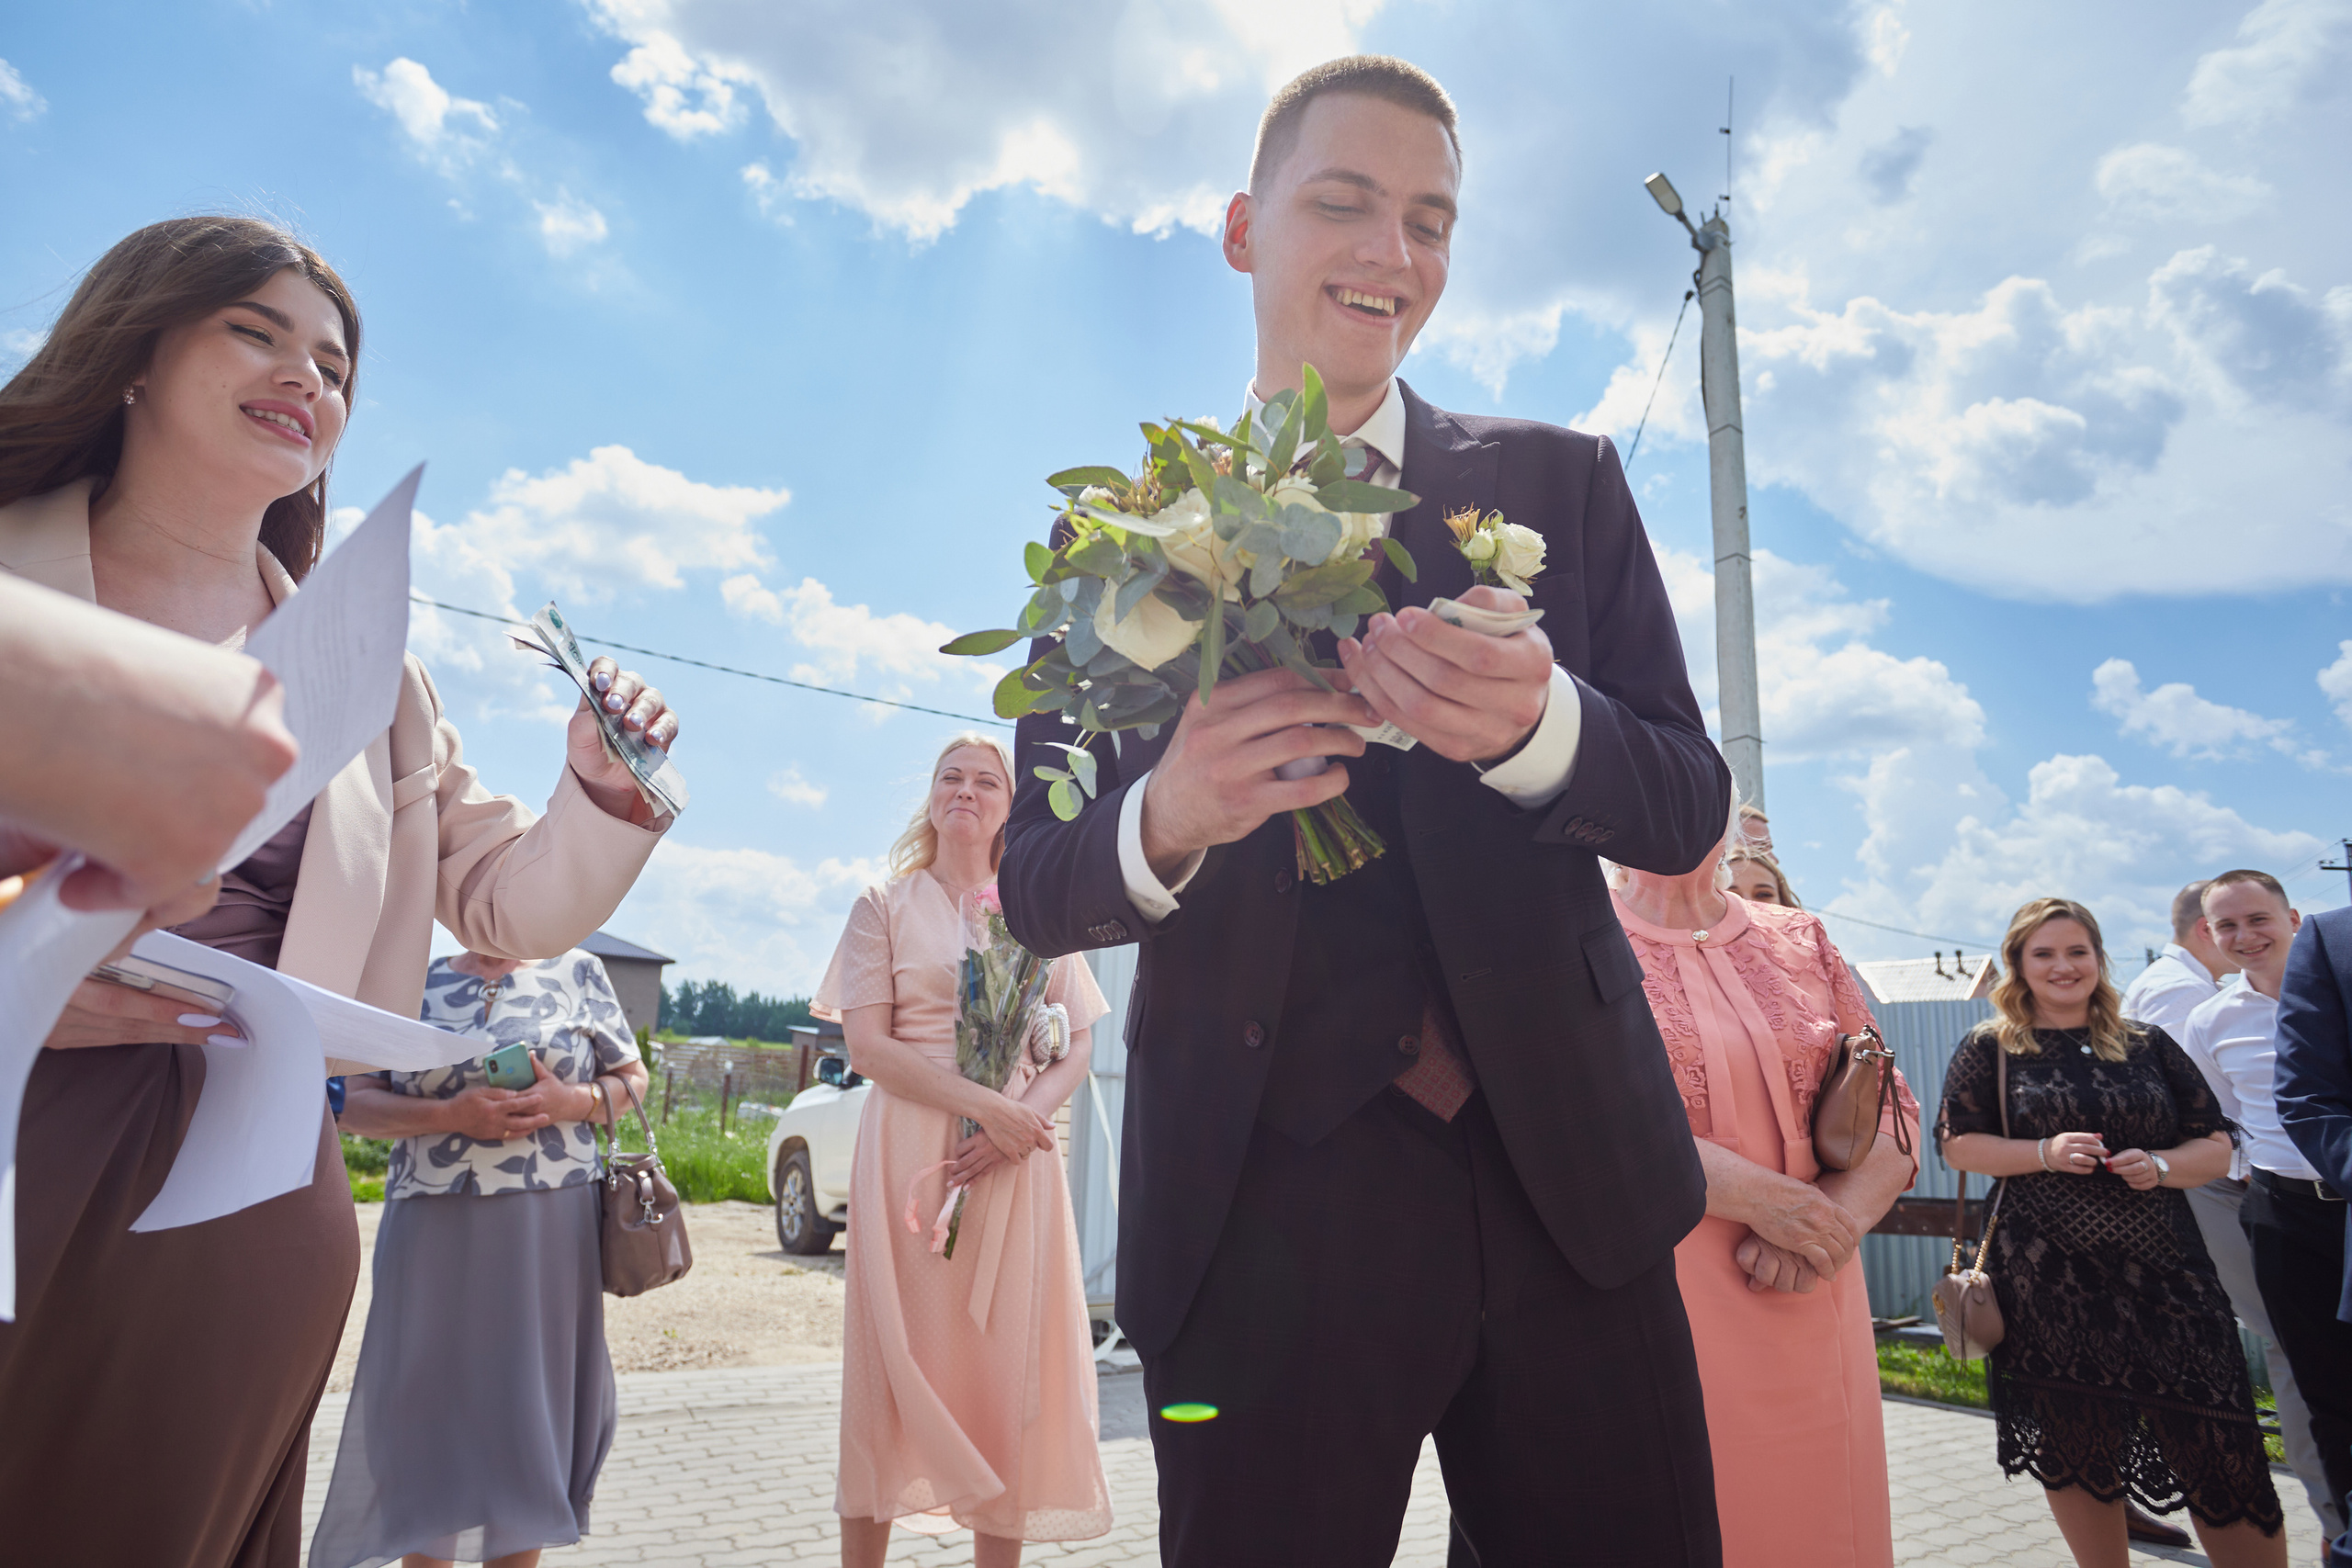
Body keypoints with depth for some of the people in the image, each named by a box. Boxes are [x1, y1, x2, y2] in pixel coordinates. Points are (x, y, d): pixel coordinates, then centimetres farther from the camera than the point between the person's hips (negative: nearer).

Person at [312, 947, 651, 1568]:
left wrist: (571, 1102, -11)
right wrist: (452, 1113, -14)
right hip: (433, 1232, 1)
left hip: (551, 1232, 0)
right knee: (430, 1409, 8)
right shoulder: (415, 982, 7)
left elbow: (632, 1079, 10)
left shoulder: (577, 971, 6)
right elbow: (354, 1102, 2)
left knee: (531, 1415, 6)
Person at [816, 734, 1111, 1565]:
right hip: (907, 1153, -1)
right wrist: (980, 1103, -15)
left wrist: (1019, 1123, -12)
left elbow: (1075, 1048, 8)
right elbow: (866, 1043, -3)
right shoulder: (885, 906, 8)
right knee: (895, 1361, 0)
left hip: (1016, 1156, 2)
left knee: (1007, 1366, 1)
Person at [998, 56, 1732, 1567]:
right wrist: (1160, 824, -20)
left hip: (1566, 1181, 2)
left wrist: (1538, 725, -19)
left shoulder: (1562, 483, 7)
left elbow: (1688, 808, 3)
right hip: (1256, 1207, -1)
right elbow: (1035, 883, 3)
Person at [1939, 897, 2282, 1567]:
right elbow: (1958, 1143, -1)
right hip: (2049, 1281, -1)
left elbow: (2216, 1147, 10)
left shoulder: (2148, 1045, 9)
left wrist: (2161, 1165, -10)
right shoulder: (1989, 1048, 3)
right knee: (2075, 1448, 9)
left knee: (2219, 1444, -1)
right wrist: (2044, 1152, -14)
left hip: (2164, 1271, 2)